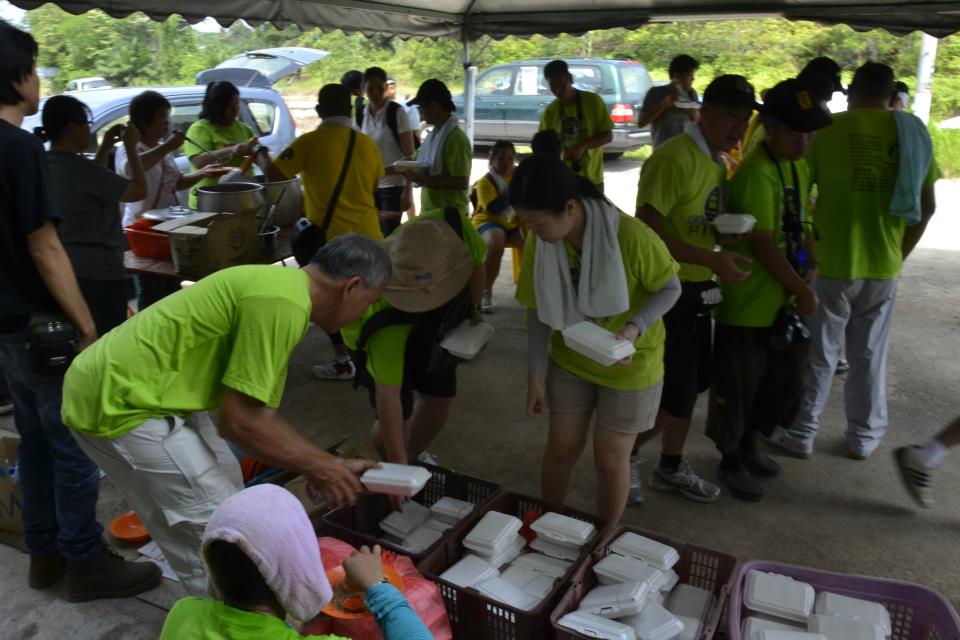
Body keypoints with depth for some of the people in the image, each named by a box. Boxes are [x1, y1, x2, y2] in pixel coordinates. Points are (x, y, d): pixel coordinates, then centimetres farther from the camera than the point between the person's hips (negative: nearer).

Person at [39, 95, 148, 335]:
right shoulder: (81, 167, -21)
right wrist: (131, 148, -3)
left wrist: (105, 149, 16)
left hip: (61, 267, 9)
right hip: (97, 270, -9)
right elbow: (139, 190, -13)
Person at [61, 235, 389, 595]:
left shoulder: (279, 286, 9)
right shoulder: (283, 303, -22)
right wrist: (314, 469, -8)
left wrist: (333, 465, 14)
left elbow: (262, 416, 14)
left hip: (116, 384, 10)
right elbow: (239, 421, -20)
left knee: (224, 480, 20)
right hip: (117, 403, -10)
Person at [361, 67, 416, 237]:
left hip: (393, 185, -5)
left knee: (390, 236, -4)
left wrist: (408, 190, -17)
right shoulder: (362, 115, 5)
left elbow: (409, 155, -11)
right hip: (369, 185, 5)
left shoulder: (397, 113, -10)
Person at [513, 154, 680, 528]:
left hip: (630, 364, -3)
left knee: (610, 460, 8)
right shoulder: (539, 241, -16)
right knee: (561, 449, 11)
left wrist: (634, 329, -30)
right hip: (569, 359, 3)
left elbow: (671, 288, -15)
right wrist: (534, 375, -6)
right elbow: (539, 311, -6)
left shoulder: (631, 235, -30)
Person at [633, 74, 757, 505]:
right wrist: (710, 259, -25)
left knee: (690, 385, 15)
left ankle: (671, 468, 32)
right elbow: (647, 229, -22)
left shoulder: (718, 162, 10)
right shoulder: (674, 158, -18)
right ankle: (626, 457, 20)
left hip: (697, 289, 9)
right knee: (674, 391, -3)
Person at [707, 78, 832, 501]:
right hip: (748, 304, -9)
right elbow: (762, 243, -22)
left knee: (785, 381, 19)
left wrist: (810, 266, 6)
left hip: (783, 300, 9)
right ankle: (730, 461, 26)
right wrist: (802, 290, -13)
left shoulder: (799, 166, 8)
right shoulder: (757, 172, -21)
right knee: (738, 385, 6)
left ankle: (748, 446, 39)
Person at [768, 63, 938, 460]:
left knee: (818, 353, 8)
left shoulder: (830, 129, -7)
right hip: (884, 267, 3)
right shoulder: (913, 132, 4)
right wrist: (900, 254, 15)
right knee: (870, 356, 15)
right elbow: (927, 206, 5)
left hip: (832, 263, -3)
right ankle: (864, 438, 27)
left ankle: (801, 434, 18)